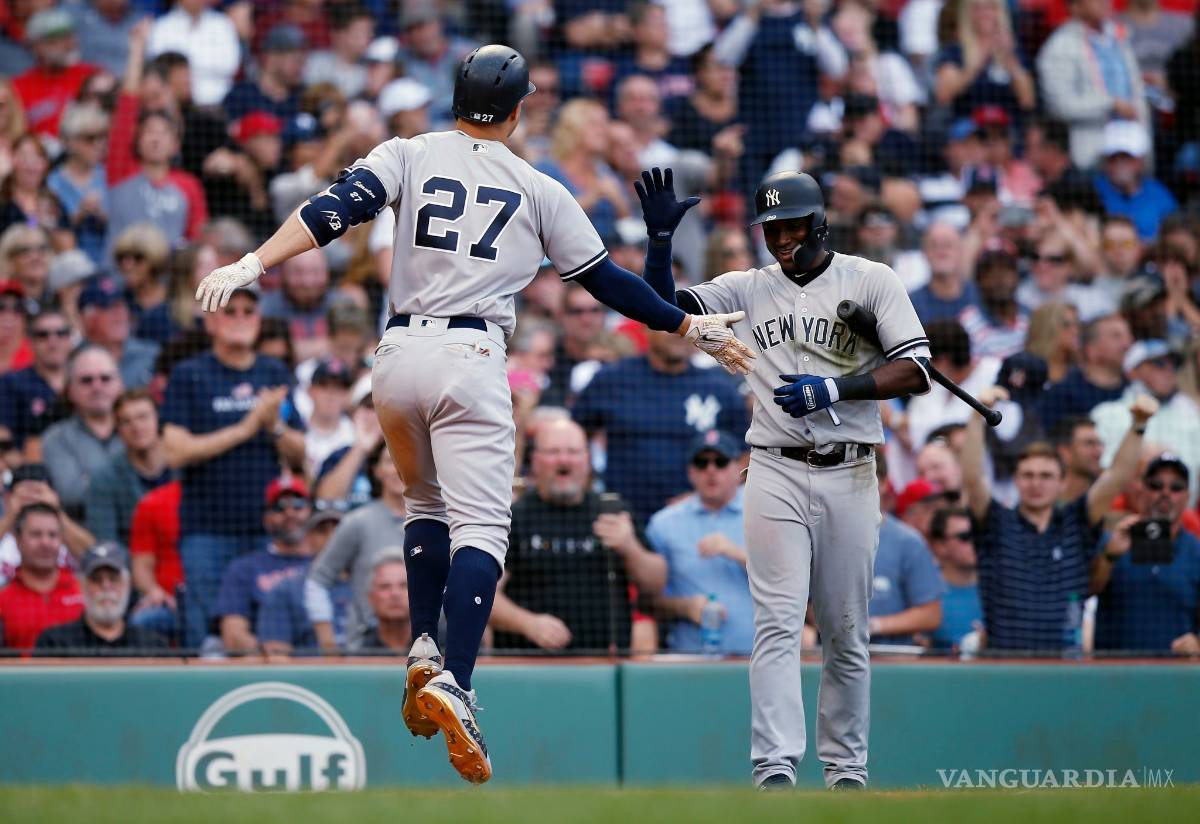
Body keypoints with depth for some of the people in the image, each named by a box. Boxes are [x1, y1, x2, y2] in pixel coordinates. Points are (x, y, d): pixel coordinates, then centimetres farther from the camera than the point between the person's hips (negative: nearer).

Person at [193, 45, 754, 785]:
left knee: (427, 503, 25)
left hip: (399, 355, 3)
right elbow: (607, 280, 14)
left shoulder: (410, 156, 10)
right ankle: (454, 685, -29)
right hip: (470, 360, -3)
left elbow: (336, 210, -7)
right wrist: (692, 329, 25)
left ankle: (424, 653, 9)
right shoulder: (538, 191, 9)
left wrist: (252, 265, -14)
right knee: (480, 527, -10)